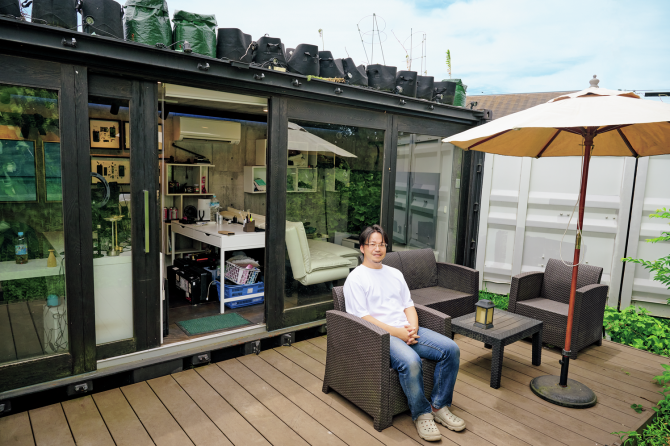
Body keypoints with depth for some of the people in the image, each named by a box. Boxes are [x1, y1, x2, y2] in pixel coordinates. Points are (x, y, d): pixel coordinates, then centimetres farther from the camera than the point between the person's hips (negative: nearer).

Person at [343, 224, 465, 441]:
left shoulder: (395, 273, 20)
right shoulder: (355, 279, -2)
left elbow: (409, 305, 17)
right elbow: (362, 318, -11)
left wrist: (413, 328, -5)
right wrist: (396, 332, -17)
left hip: (407, 330, 7)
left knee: (451, 349, -11)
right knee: (410, 361, -34)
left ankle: (439, 406, 2)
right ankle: (421, 413, -9)